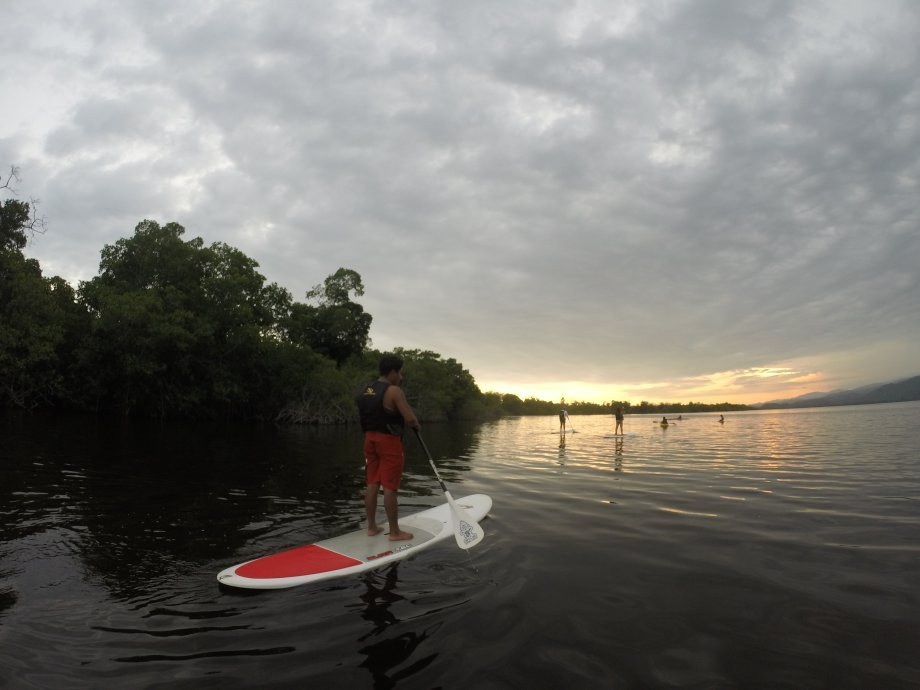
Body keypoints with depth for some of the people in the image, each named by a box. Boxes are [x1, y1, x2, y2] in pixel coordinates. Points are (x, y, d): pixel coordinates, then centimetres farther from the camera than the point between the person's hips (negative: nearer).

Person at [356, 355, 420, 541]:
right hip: (389, 441, -8)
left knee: (372, 484, 13)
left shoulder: (368, 389, 9)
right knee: (390, 488, -1)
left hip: (370, 439, 8)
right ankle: (394, 532, 8)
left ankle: (372, 527, 23)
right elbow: (410, 418, -20)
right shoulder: (394, 391, -16)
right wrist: (417, 425, 0)